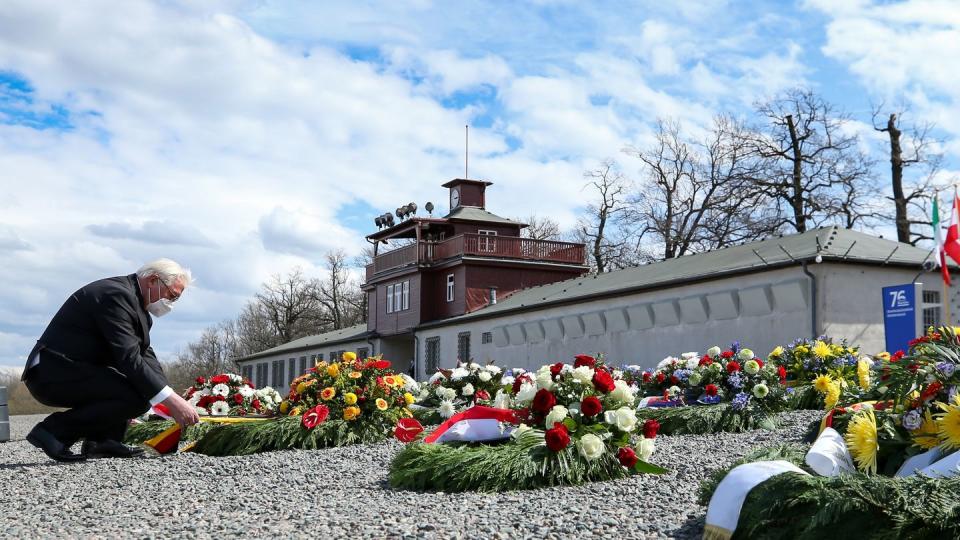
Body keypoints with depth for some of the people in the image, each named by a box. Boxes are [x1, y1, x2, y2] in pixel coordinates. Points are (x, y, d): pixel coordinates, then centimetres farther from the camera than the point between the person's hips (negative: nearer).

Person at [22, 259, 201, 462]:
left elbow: (146, 354, 11)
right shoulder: (116, 294, -17)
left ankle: (102, 440, 6)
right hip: (52, 374, -11)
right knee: (138, 398, -24)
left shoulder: (135, 300, 15)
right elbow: (129, 359, -25)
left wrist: (174, 400, -2)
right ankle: (56, 429, -12)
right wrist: (172, 400, -25)